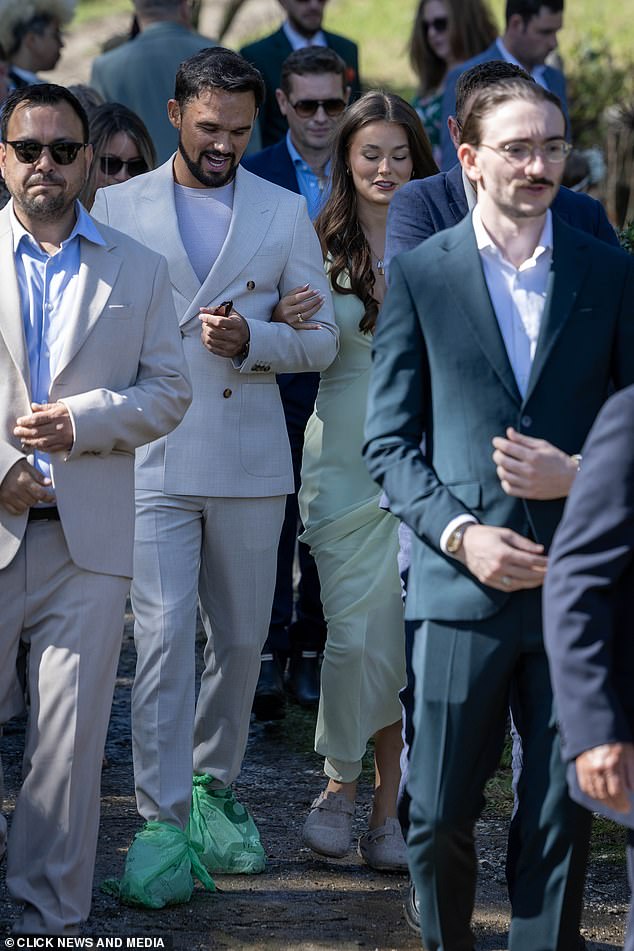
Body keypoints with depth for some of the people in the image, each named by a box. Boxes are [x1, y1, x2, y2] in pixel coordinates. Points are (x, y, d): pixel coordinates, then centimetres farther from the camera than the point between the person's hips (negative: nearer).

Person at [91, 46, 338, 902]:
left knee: (242, 639, 9)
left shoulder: (285, 213, 9)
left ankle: (213, 788, 28)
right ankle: (161, 820, -8)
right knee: (164, 635, -10)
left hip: (251, 461, 2)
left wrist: (251, 340, -12)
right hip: (153, 457, -2)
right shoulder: (118, 208, 6)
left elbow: (320, 339, 7)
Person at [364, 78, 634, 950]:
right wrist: (460, 533, -11)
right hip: (463, 583, -1)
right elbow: (389, 441, 2)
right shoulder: (420, 274, 3)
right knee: (438, 815, 2)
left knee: (561, 816, 4)